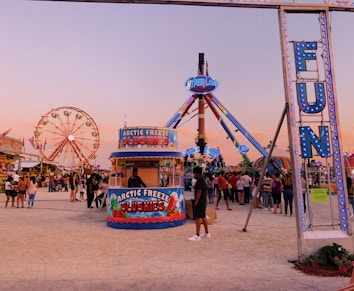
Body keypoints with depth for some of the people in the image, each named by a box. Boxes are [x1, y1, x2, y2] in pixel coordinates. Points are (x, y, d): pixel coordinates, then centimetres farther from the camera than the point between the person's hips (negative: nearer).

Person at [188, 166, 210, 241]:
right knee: (203, 217, 16)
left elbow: (199, 192, -21)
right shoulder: (203, 180, 15)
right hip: (203, 201, 10)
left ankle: (197, 235, -5)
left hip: (199, 202, -10)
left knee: (198, 218, -8)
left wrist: (196, 202, -20)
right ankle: (207, 233, 24)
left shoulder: (199, 181, -16)